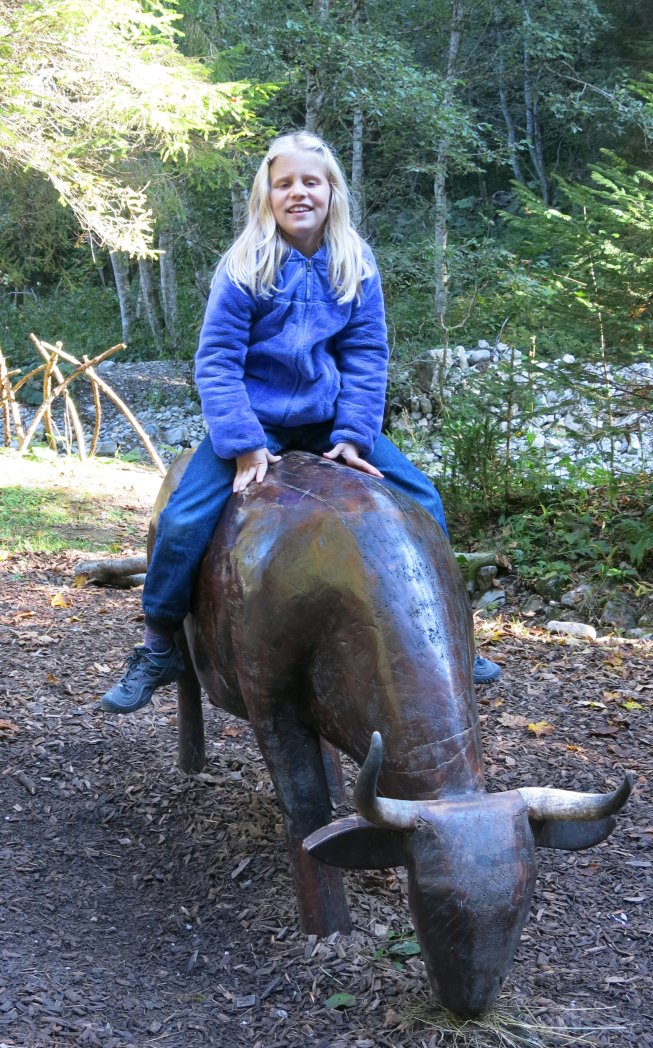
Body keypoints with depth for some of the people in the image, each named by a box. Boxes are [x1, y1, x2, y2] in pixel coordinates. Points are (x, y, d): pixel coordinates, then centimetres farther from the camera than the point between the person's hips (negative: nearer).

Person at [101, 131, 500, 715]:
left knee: (423, 502, -5)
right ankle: (158, 653, -1)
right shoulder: (244, 268, -11)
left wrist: (352, 435, -13)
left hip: (326, 420, 3)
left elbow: (365, 356, -2)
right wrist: (244, 444, -22)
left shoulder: (356, 266, -2)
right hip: (256, 419, -3)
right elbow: (217, 361, -13)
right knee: (184, 520, -22)